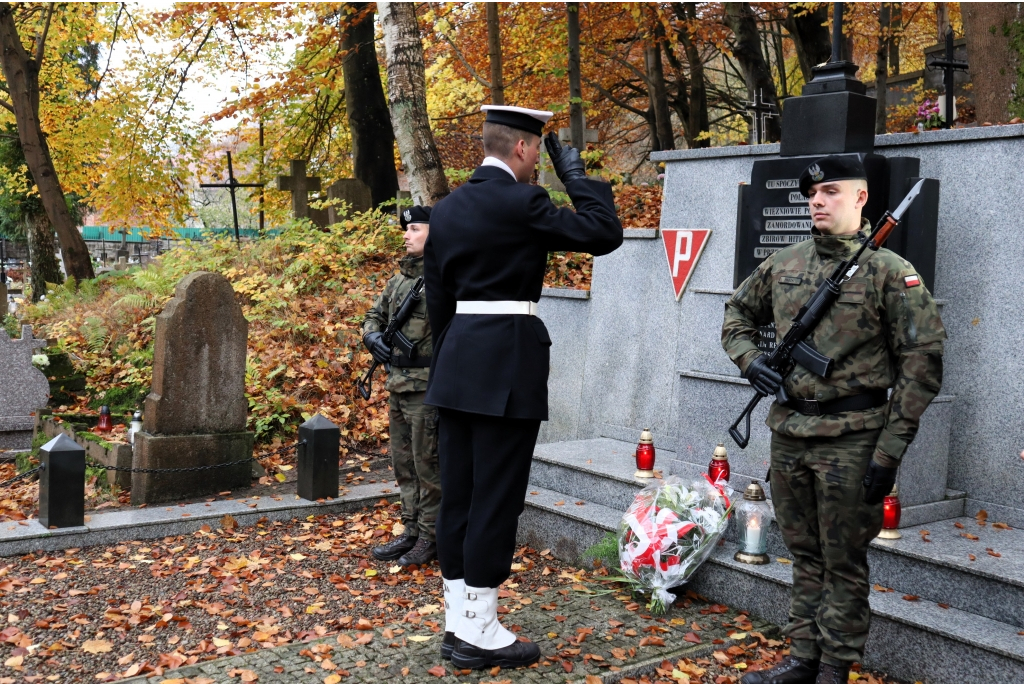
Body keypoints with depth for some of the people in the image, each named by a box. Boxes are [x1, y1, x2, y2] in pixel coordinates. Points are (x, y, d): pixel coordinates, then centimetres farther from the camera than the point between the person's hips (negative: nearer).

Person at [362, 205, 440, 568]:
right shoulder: (400, 278, 14)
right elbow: (374, 316, 26)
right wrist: (373, 337, 3)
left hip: (427, 389, -9)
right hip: (397, 388, 9)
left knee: (428, 466, 0)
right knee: (403, 464, 15)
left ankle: (431, 537, 12)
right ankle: (411, 531, 26)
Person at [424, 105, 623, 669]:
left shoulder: (447, 207, 12)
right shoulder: (520, 203, -11)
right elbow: (605, 234, -10)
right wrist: (577, 176, 1)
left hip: (456, 365, 8)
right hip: (508, 364, -8)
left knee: (457, 493, 11)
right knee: (496, 497, -1)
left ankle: (457, 622, 21)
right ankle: (478, 632, 7)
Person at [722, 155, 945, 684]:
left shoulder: (890, 272, -8)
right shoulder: (783, 265, 7)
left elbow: (922, 361, -10)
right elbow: (737, 313, 23)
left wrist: (891, 449, -13)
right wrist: (748, 359, 2)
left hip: (850, 440, -5)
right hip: (787, 434, 5)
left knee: (843, 562, 5)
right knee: (805, 556, 16)